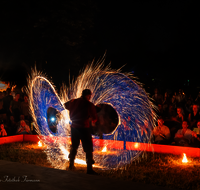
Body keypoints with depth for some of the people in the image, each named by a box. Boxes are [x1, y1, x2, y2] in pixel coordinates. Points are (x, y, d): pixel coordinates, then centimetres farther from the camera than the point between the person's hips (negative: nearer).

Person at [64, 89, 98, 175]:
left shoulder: (74, 101, 6)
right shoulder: (89, 105, -11)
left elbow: (65, 105, 26)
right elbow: (94, 118, -10)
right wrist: (93, 121, 12)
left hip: (74, 127, 6)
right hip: (84, 128, -6)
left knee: (74, 146, 21)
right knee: (88, 149, 1)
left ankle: (71, 165, 32)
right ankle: (89, 169, -1)